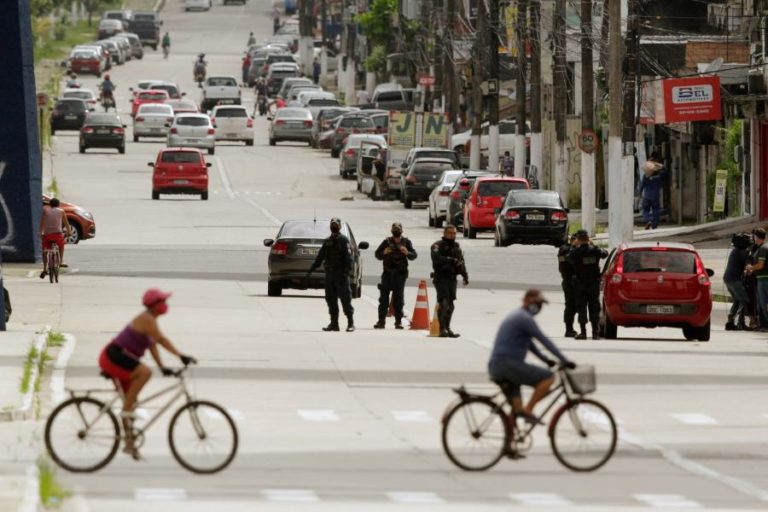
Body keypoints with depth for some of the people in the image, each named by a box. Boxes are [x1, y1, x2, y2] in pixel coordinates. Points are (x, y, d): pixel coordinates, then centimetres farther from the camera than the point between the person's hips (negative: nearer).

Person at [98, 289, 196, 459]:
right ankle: (126, 410, -26)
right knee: (144, 372, -33)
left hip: (119, 358, 11)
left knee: (131, 400, 14)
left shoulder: (150, 320, 14)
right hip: (113, 356, -11)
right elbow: (161, 340, -27)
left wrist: (162, 367, 3)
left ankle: (129, 443, 22)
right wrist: (181, 356, -31)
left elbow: (153, 345, 13)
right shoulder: (146, 319, -18)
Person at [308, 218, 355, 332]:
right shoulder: (327, 241, 18)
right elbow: (319, 258, 22)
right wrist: (311, 270, 18)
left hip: (340, 274, -7)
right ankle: (334, 323, 9)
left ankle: (350, 323, -6)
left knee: (345, 298, -8)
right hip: (329, 273, 7)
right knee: (331, 299, 5)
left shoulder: (344, 240, -2)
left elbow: (348, 257, -13)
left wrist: (346, 271, -24)